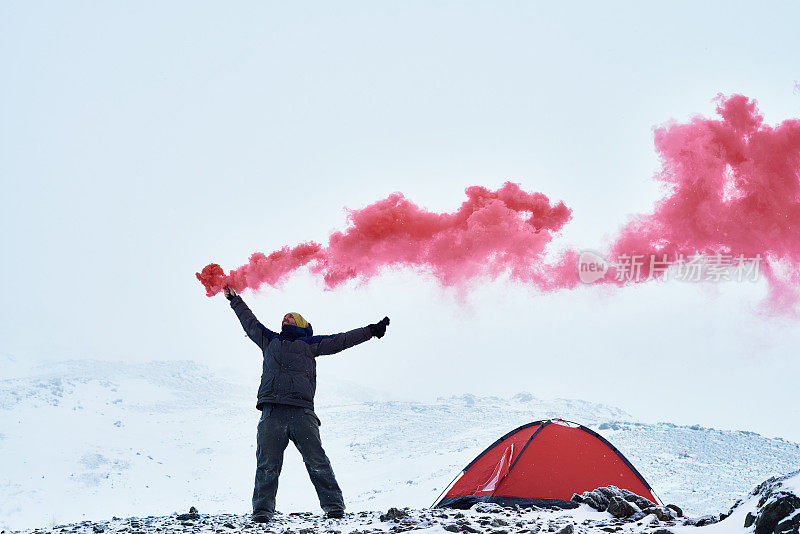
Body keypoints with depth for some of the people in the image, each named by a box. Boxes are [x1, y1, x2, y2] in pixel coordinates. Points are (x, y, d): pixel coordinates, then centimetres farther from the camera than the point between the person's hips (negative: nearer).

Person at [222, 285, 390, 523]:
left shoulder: (310, 343, 21)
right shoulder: (269, 340, 28)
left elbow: (341, 340, 22)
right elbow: (250, 323, 39)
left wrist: (370, 331, 21)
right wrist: (235, 300, 45)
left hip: (302, 412, -2)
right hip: (272, 412, 2)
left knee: (317, 463, -9)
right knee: (267, 464, -7)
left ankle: (333, 505, -5)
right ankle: (262, 509, -1)